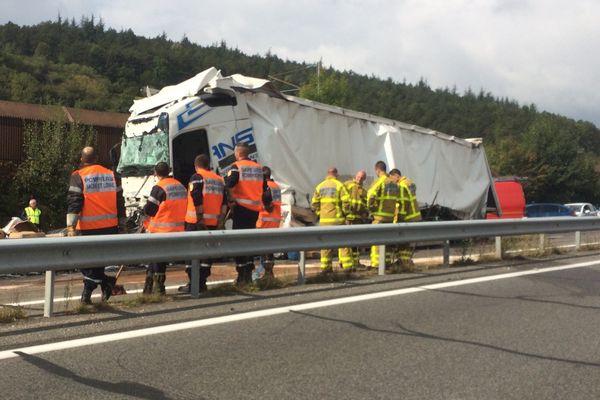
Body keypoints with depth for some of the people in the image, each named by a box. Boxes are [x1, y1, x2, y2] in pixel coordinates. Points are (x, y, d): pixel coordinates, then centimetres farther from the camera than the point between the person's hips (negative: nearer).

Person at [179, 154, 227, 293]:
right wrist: (220, 221, 10)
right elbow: (224, 203, 10)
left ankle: (192, 284, 0)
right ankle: (202, 283, 14)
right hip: (213, 222, 6)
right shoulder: (219, 179, 14)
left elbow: (197, 199, -17)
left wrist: (200, 218, -15)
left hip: (196, 221, -5)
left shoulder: (197, 177, -5)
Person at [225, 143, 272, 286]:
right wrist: (267, 204, 23)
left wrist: (231, 201, -11)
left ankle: (242, 276, -3)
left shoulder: (236, 167, -7)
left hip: (241, 208, -6)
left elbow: (229, 185, -22)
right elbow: (265, 188, 17)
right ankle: (249, 275, 19)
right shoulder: (258, 167, 13)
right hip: (255, 209, 6)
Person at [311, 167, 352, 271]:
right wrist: (345, 212, 2)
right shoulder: (339, 185, -4)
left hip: (324, 220, 4)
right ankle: (347, 265, 0)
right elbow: (346, 201, -13)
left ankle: (325, 266, 8)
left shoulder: (320, 186, 10)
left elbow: (314, 204, 7)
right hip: (337, 219, -4)